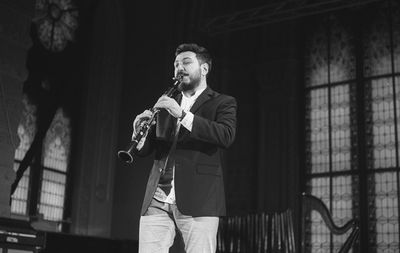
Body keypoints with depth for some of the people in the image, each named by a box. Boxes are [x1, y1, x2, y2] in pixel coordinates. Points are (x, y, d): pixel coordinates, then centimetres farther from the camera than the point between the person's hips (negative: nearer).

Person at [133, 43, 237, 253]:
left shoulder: (222, 103, 8)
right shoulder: (166, 105, 22)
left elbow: (226, 136, -12)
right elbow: (145, 149, 18)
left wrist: (182, 114, -17)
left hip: (198, 202, -4)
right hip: (157, 200, 4)